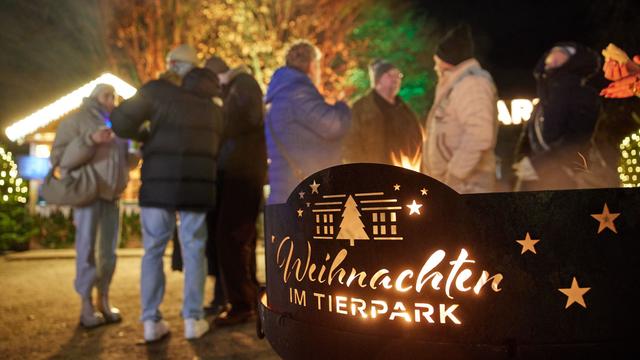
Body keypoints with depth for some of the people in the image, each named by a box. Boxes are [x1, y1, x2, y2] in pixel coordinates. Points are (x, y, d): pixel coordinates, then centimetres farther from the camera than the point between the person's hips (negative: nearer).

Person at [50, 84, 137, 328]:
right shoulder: (77, 120, 2)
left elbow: (125, 160, 23)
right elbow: (59, 156, -8)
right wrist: (90, 140, -20)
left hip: (112, 193, 6)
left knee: (109, 250, 6)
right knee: (87, 249, -6)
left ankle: (103, 301, 14)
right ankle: (86, 306, 0)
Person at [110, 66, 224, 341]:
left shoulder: (159, 90, 8)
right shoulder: (215, 111, 18)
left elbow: (121, 122, -1)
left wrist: (144, 136, 18)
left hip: (158, 183, -1)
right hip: (198, 184, 2)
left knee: (153, 251, 7)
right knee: (193, 251, 8)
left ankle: (151, 321, 5)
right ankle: (192, 319, 5)